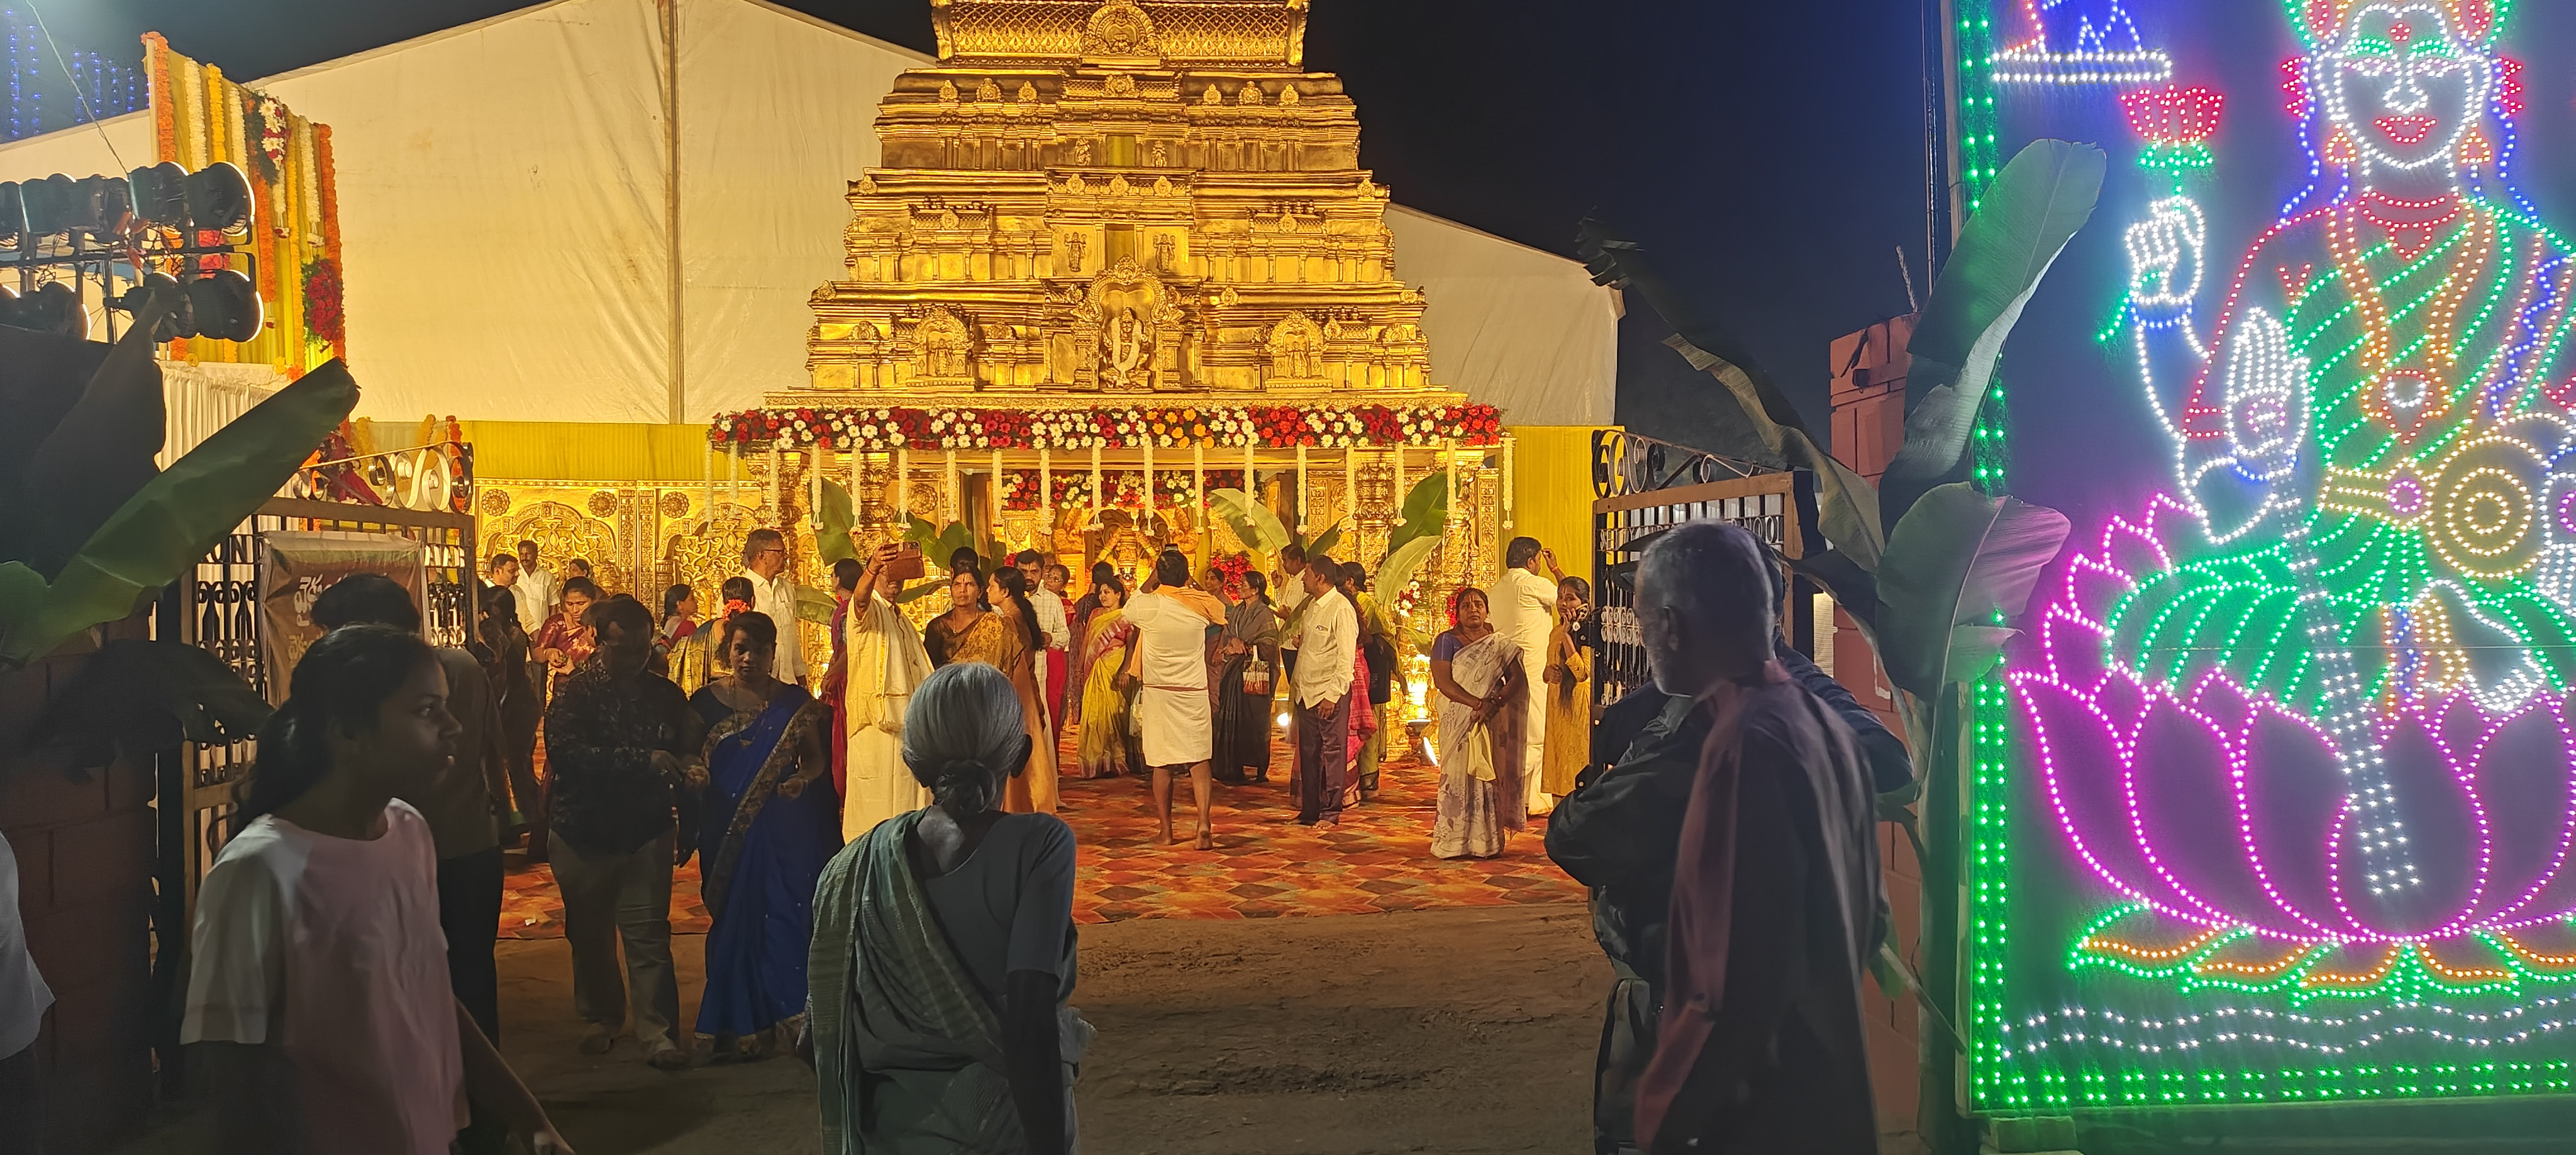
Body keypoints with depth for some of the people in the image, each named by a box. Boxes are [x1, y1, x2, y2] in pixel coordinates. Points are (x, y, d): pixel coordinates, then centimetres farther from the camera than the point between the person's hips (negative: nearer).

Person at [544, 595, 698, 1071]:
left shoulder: (667, 696, 3)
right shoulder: (575, 693, -8)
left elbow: (688, 764, 10)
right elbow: (566, 751, -25)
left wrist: (689, 829, 12)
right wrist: (644, 760, -30)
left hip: (647, 835, 1)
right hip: (585, 834, -1)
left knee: (649, 935, -3)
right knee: (591, 934, 14)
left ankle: (656, 1031, 3)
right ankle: (602, 1019, 31)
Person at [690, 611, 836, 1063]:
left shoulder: (795, 703, 3)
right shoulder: (707, 701, 3)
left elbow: (817, 758, 8)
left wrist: (802, 779, -12)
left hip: (785, 828, 0)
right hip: (728, 828, 1)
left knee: (786, 916, 0)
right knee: (735, 920, 4)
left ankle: (789, 1018, 11)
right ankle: (738, 1023, 15)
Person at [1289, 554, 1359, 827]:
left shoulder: (1341, 608, -12)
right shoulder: (1311, 605, 13)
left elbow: (1346, 656, -16)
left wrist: (1332, 694, -19)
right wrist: (1295, 685, 14)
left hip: (1330, 692, -8)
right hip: (1306, 691, 8)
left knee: (1332, 752, 0)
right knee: (1308, 752, 10)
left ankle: (1330, 813, 6)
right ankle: (1309, 811, 18)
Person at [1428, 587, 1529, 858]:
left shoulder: (1500, 644, 10)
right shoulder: (1447, 640, 2)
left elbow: (1519, 679, 0)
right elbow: (1442, 680, -11)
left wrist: (1495, 702, -19)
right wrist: (1477, 703, -21)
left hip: (1493, 724, 2)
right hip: (1459, 721, -2)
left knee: (1490, 776, -3)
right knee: (1459, 775, -7)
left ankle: (1489, 840, 0)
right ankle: (1456, 842, -5)